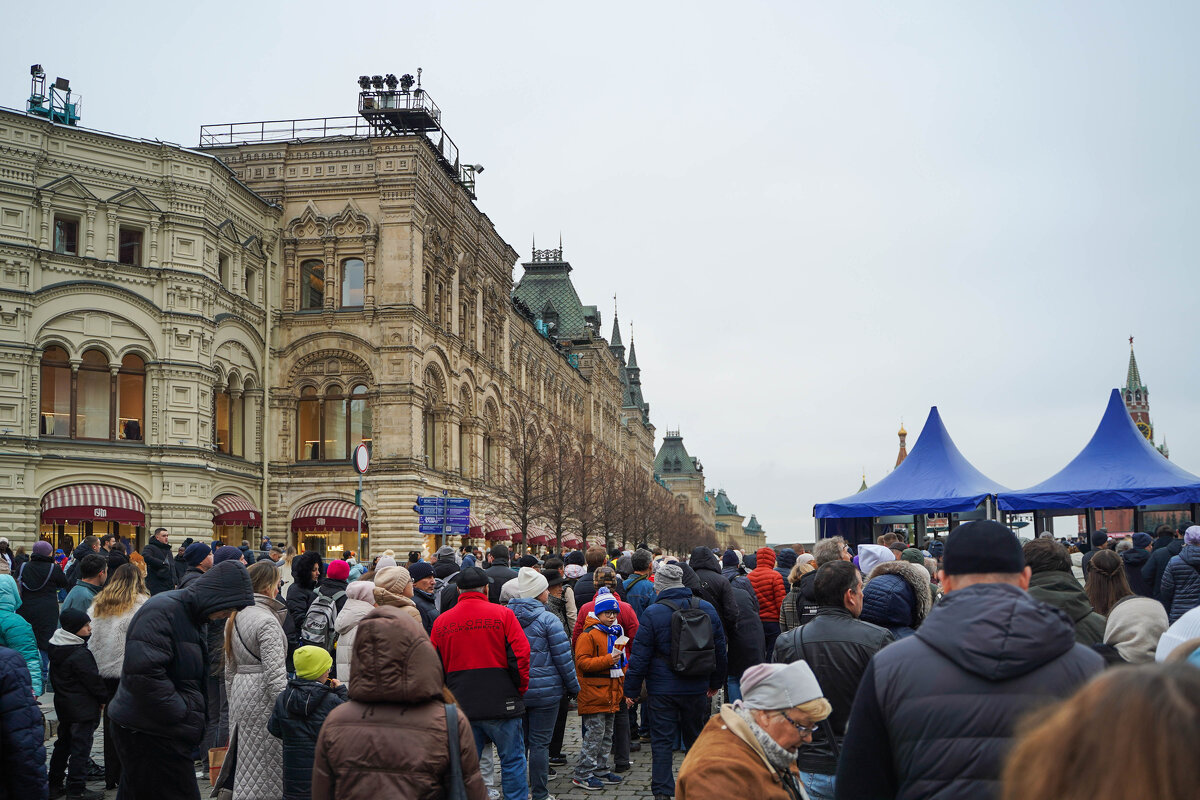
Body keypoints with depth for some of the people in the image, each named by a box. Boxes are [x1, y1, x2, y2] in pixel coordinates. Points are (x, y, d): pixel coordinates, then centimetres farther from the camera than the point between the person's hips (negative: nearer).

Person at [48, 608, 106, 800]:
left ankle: (54, 784, 25)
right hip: (83, 708, -9)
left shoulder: (56, 649, 6)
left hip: (63, 704, 9)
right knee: (80, 747, -3)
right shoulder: (80, 654, -22)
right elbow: (93, 680, -17)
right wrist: (104, 698, -3)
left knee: (63, 743, 18)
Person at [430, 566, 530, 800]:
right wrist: (520, 690, 3)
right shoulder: (502, 614, -6)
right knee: (512, 761, 7)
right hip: (501, 702, -3)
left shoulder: (441, 622, 4)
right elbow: (520, 655, -11)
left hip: (460, 706, 3)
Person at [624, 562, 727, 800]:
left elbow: (640, 656, -10)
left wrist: (631, 689, -1)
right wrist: (716, 682, 22)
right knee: (695, 738, 19)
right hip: (697, 689, 4)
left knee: (662, 742, 3)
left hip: (662, 689, -4)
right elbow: (719, 649, 10)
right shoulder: (707, 609, 2)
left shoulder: (653, 613, -11)